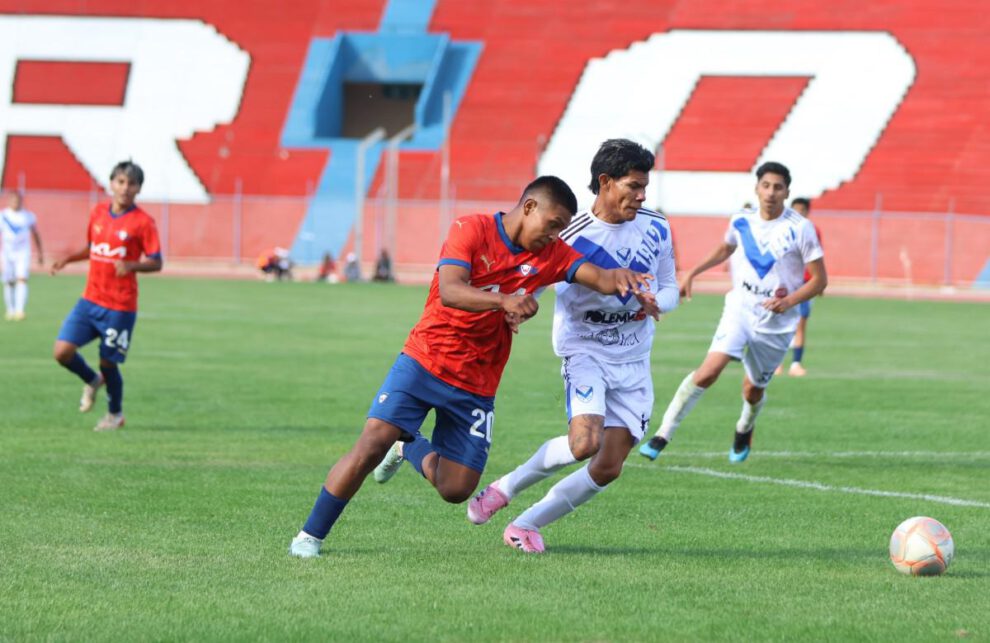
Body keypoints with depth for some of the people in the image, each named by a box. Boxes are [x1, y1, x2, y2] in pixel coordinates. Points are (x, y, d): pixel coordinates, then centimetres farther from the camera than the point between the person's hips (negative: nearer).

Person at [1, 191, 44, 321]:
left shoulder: (28, 216, 2)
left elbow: (35, 235, 14)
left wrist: (40, 253, 18)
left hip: (23, 253, 0)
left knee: (22, 280, -17)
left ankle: (19, 310, -25)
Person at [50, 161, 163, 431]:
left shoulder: (143, 222, -9)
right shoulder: (97, 212, 6)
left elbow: (156, 263, -9)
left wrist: (131, 265, -27)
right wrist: (68, 258, 4)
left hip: (120, 307, -5)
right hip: (90, 300, 5)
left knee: (108, 363, 3)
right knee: (62, 351, -8)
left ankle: (115, 414, 29)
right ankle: (92, 381, 25)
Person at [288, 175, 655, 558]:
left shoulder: (550, 254, 4)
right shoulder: (471, 230, -10)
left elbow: (598, 278, -8)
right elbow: (449, 291, -24)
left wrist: (618, 278, -32)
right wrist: (504, 300, -41)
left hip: (476, 386, 4)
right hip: (425, 362, -4)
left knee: (456, 490, 0)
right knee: (373, 442, -20)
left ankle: (411, 448, 33)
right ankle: (311, 535, -5)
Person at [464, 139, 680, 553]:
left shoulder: (656, 230, 1)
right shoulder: (571, 238, -13)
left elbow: (669, 287, 13)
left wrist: (655, 304, -11)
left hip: (633, 363, 5)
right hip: (585, 352, -5)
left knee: (608, 468, -3)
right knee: (585, 442, -27)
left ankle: (525, 525, 13)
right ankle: (504, 488, -2)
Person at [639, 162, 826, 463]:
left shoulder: (800, 229, -11)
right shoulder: (741, 221, 1)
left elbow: (820, 280, -7)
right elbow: (725, 249, 25)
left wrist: (789, 301, -22)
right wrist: (692, 273, 19)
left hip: (776, 321, -1)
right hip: (740, 306, 1)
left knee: (753, 390, 10)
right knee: (710, 369, -20)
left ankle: (744, 430, 46)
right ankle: (663, 434, -18)